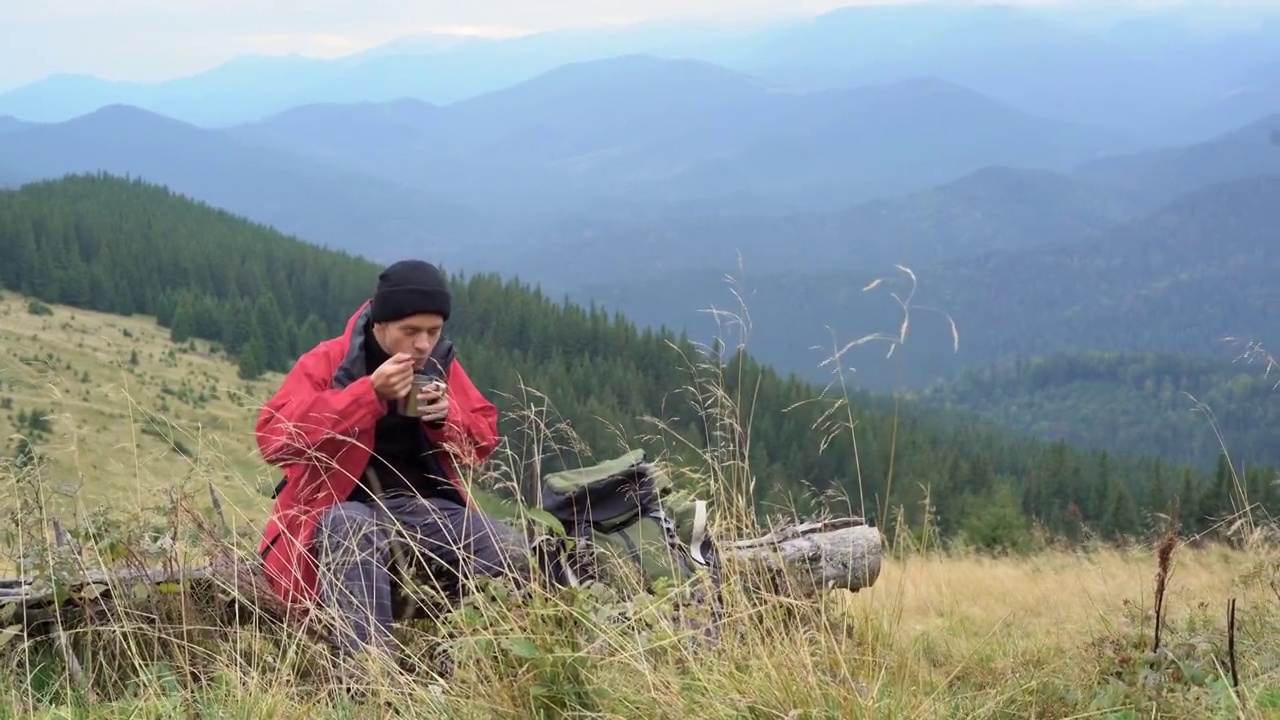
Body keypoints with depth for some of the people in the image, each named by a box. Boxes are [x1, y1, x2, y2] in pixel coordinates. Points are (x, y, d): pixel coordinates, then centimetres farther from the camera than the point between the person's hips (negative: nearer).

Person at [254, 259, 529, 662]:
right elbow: (274, 438, -19)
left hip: (427, 505, 5)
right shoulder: (326, 362, -6)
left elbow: (483, 442, 17)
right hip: (342, 508, -5)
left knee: (513, 554, -19)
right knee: (353, 533, -41)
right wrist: (369, 393, -25)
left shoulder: (442, 366, 9)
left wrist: (448, 418, -9)